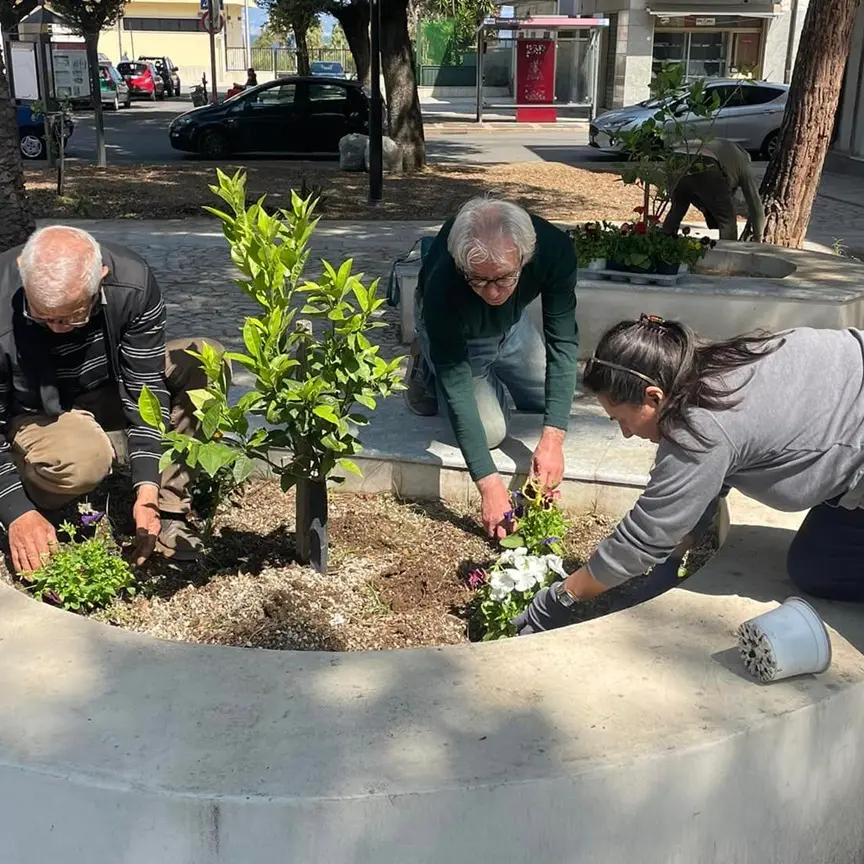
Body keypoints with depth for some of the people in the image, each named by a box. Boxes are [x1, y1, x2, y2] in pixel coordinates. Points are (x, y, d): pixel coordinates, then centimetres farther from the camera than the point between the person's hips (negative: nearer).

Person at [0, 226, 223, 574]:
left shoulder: (133, 284, -27)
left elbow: (146, 387, -20)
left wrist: (147, 490, -26)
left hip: (108, 391, 4)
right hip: (34, 413, -3)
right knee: (83, 459, -39)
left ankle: (167, 511, -19)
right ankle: (34, 498, -2)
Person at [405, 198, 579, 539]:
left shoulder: (554, 249, -38)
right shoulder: (442, 282, -44)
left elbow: (562, 344, -33)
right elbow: (456, 384, -39)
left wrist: (553, 437, -41)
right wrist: (488, 482, -42)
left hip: (511, 325, 4)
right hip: (453, 334, -3)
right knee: (489, 430, -14)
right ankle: (428, 371, 11)